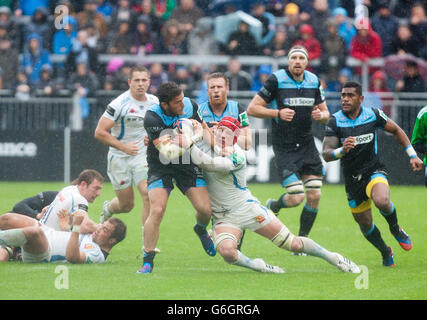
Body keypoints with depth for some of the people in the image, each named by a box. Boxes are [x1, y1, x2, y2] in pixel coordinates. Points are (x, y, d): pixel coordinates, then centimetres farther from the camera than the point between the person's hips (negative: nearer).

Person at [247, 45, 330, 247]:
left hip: (307, 145, 5)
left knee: (314, 196, -1)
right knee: (296, 198, -14)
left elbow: (325, 114, 16)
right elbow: (252, 109, -8)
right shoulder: (276, 80, -9)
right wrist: (278, 113, -20)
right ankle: (272, 206, 21)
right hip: (284, 148, -5)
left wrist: (321, 115, -8)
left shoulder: (313, 81, 6)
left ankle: (302, 239, 18)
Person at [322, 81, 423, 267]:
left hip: (374, 171, -2)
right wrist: (342, 150, -39)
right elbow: (326, 154, -17)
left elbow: (396, 130, 12)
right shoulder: (335, 121, -10)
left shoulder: (373, 115, -6)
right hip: (352, 179, 2)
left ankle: (395, 229, 0)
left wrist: (413, 155, 7)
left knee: (382, 201, -33)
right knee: (365, 224, 8)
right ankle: (386, 253, 38)